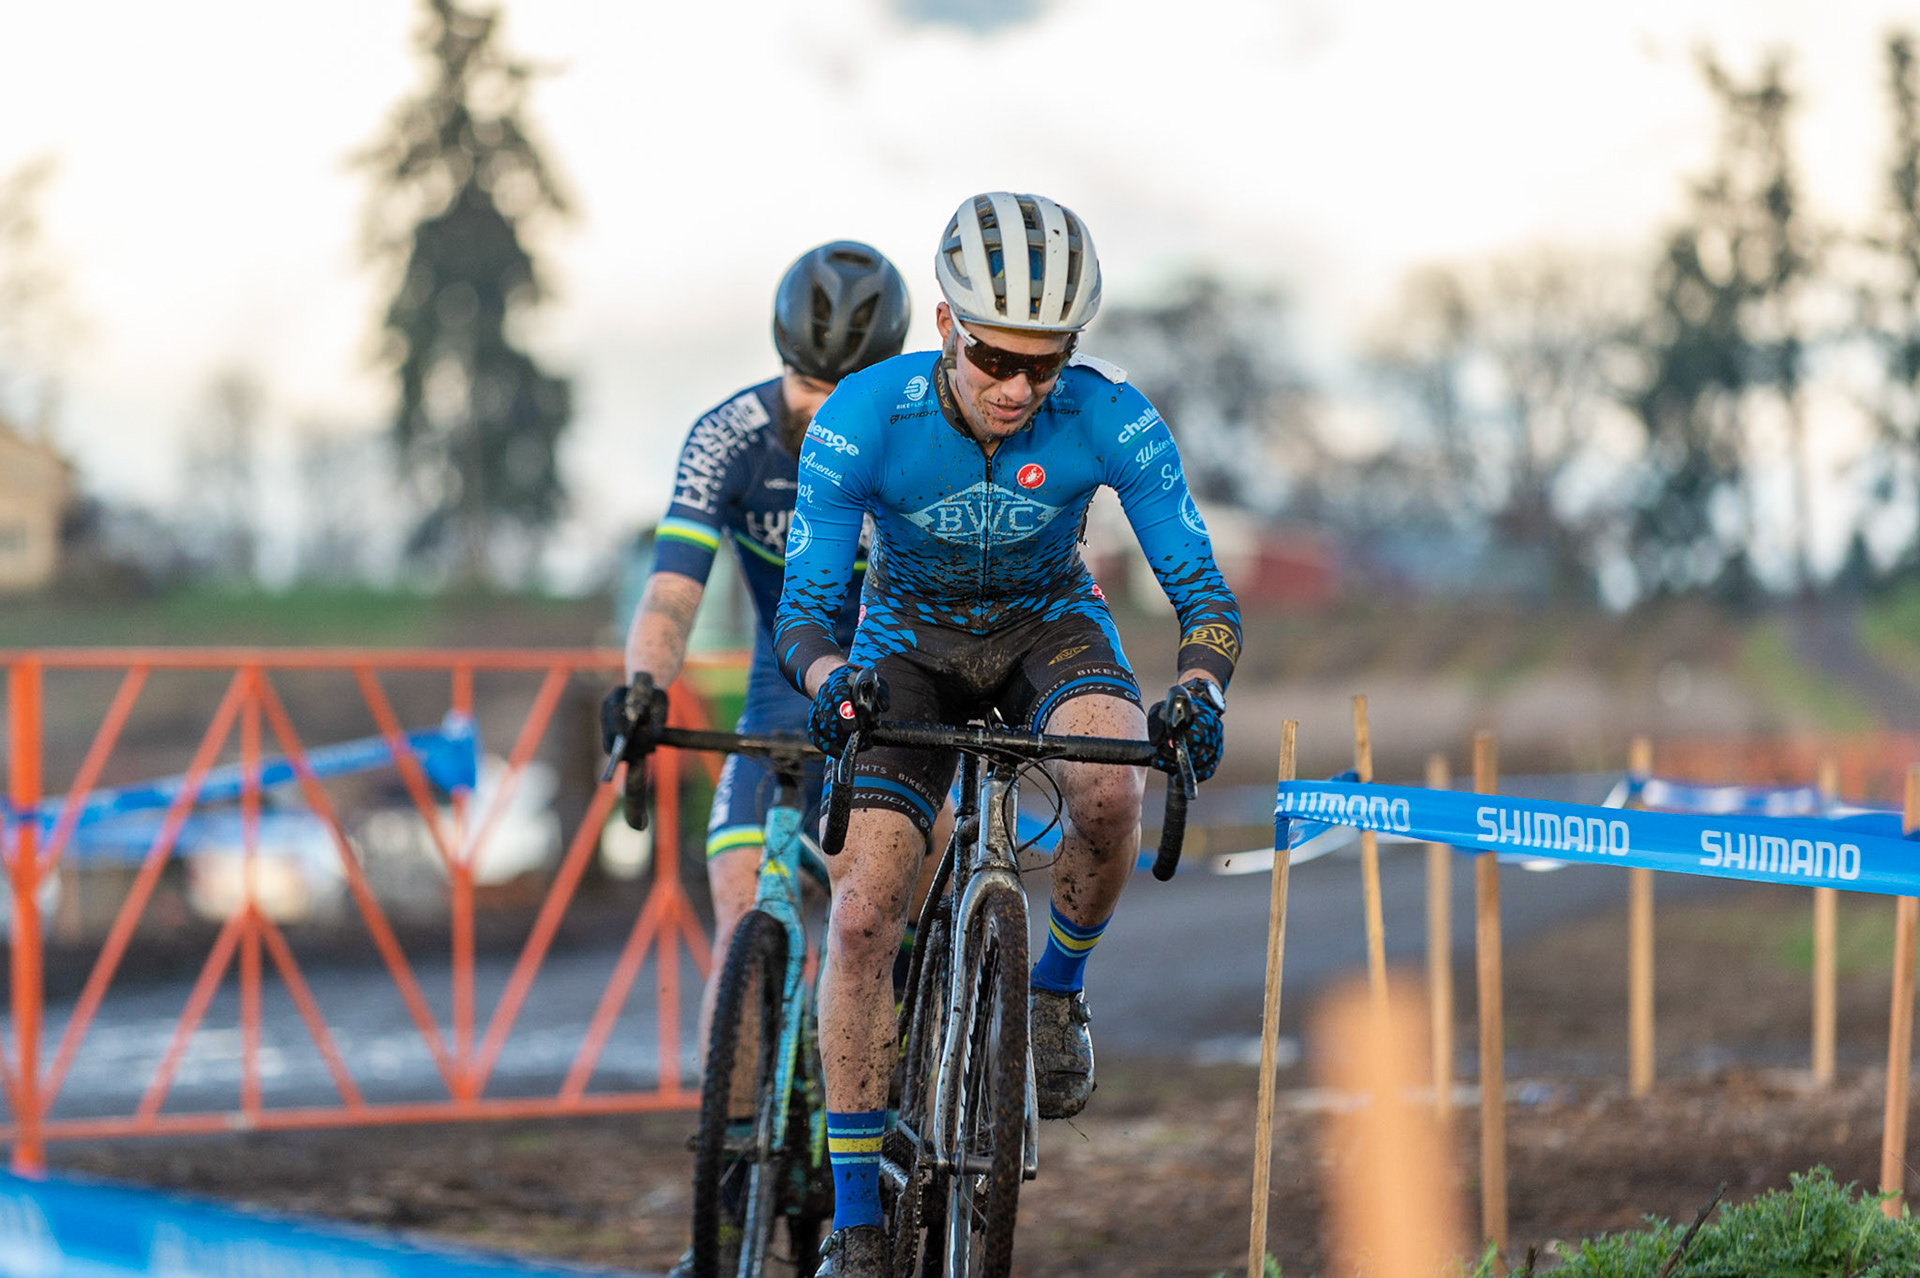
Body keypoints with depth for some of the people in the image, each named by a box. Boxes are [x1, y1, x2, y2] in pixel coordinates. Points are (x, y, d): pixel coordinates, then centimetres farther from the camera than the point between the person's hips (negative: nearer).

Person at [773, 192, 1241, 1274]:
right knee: (863, 911, -16)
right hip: (910, 642, 0)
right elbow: (804, 605, -24)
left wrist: (1201, 691, -44)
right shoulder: (863, 417, -28)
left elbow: (1204, 588, -23)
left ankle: (1060, 987, -3)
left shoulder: (1111, 420, -27)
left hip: (1049, 625, 0)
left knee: (1111, 789, -35)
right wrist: (827, 679, -47)